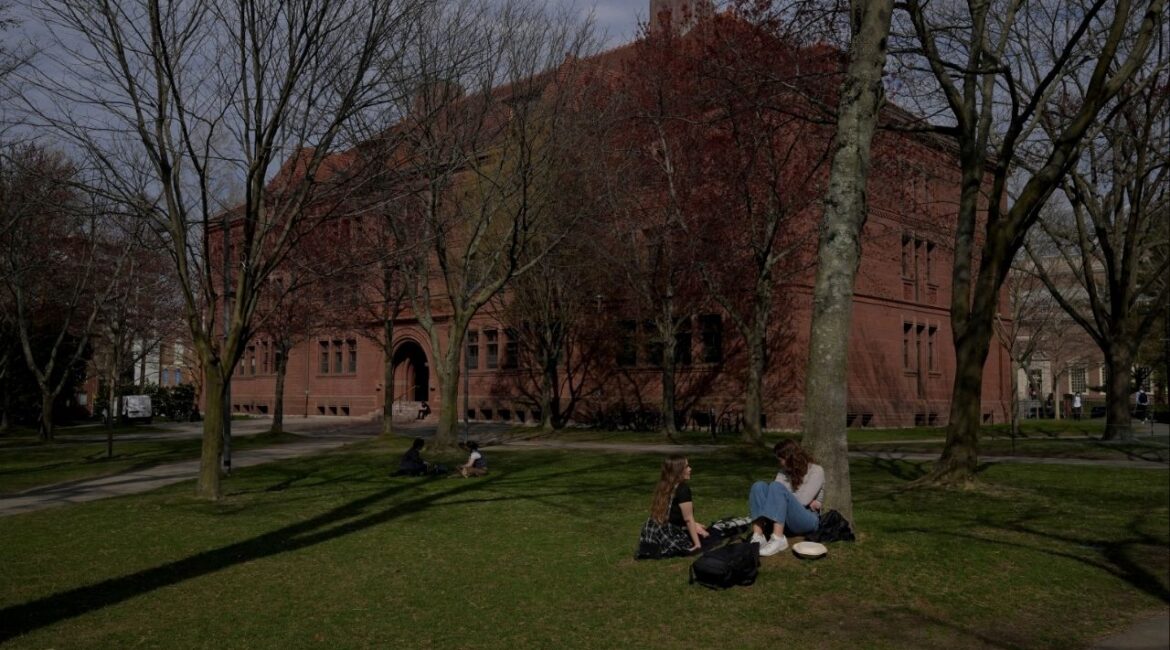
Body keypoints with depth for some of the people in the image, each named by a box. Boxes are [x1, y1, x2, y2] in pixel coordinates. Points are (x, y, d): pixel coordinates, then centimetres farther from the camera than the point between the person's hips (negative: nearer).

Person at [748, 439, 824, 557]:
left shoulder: (816, 471, -1)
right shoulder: (784, 472, 15)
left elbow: (802, 500, -14)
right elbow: (778, 494, -2)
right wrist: (808, 503, -9)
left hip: (807, 520, -5)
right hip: (784, 520, 5)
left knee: (776, 487, -28)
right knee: (759, 486, -17)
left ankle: (778, 539, -41)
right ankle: (757, 537, -34)